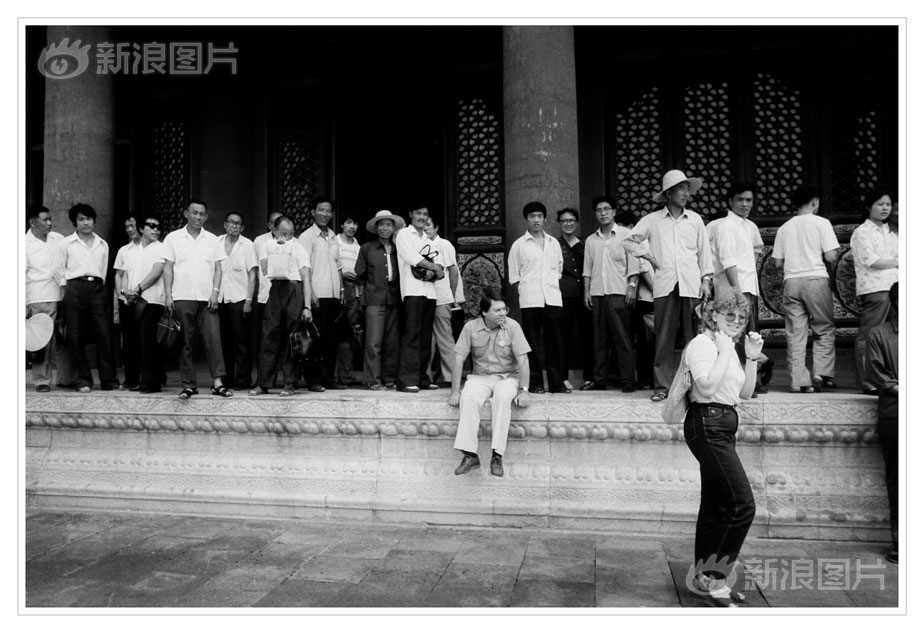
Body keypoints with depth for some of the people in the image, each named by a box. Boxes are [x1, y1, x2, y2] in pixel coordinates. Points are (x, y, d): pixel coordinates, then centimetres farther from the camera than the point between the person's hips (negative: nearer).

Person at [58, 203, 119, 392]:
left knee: (104, 335, -5)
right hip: (75, 288, -1)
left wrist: (99, 287, 9)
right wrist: (68, 289, 5)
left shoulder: (103, 245, 17)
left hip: (97, 288, 2)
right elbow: (60, 270, 12)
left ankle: (108, 380, -2)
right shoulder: (66, 243, 10)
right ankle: (82, 381, 4)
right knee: (76, 336, -2)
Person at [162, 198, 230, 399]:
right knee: (185, 343, 2)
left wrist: (215, 292, -4)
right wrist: (168, 295, -4)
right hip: (182, 298, -1)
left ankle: (217, 382, -5)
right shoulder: (173, 238, 7)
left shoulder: (212, 239, 11)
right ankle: (188, 385, 8)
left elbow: (217, 268, 9)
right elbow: (168, 268, 4)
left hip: (207, 298, 1)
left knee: (213, 339, -6)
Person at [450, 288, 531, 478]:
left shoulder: (512, 326, -7)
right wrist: (455, 391, -8)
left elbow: (523, 360, -8)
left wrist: (523, 390, -16)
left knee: (501, 398, -34)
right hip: (480, 377, 1)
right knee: (468, 398, -30)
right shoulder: (471, 328, -4)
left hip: (507, 377, -1)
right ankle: (470, 454, -27)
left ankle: (497, 455, -29)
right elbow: (459, 360, -2)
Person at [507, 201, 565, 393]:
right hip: (530, 300, -3)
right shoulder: (519, 245, 5)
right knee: (533, 342, 0)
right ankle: (535, 383, 6)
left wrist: (554, 286, 10)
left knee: (554, 341, 2)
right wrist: (524, 292, -2)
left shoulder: (553, 243, 15)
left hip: (553, 298, 3)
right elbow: (513, 276, 5)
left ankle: (556, 382, 8)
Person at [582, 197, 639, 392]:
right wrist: (587, 291, 7)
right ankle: (599, 379, 8)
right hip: (597, 294, 4)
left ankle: (628, 380, -3)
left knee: (623, 338, -6)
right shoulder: (591, 240, 17)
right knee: (600, 339, 5)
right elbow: (587, 269, 16)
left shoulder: (625, 234, 6)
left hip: (618, 293, -4)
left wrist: (632, 286, -9)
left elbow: (633, 263, 0)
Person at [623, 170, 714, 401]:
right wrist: (648, 256, 5)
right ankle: (662, 386, 4)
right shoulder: (652, 220, 6)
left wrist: (706, 279, 6)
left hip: (691, 285, 1)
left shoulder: (695, 219, 12)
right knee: (663, 338, -1)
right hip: (665, 286, -1)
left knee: (694, 338, 0)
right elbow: (628, 241, 13)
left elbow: (704, 251, 14)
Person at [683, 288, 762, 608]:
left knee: (715, 504, 13)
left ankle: (704, 574, 23)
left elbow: (744, 393, 16)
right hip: (707, 424, -10)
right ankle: (713, 574, 0)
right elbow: (706, 388, -25)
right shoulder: (703, 344, -12)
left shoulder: (728, 347, 17)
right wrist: (725, 352, -20)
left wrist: (752, 357, 6)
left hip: (722, 429, 10)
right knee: (742, 504, -10)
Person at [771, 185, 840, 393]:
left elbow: (778, 262, 10)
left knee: (795, 333, 3)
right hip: (815, 278, -3)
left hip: (791, 281, 3)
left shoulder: (784, 227, 12)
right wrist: (817, 255, 15)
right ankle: (822, 374, 3)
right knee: (824, 329, 10)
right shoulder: (821, 223, 1)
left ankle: (799, 381, 4)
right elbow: (831, 256, -6)